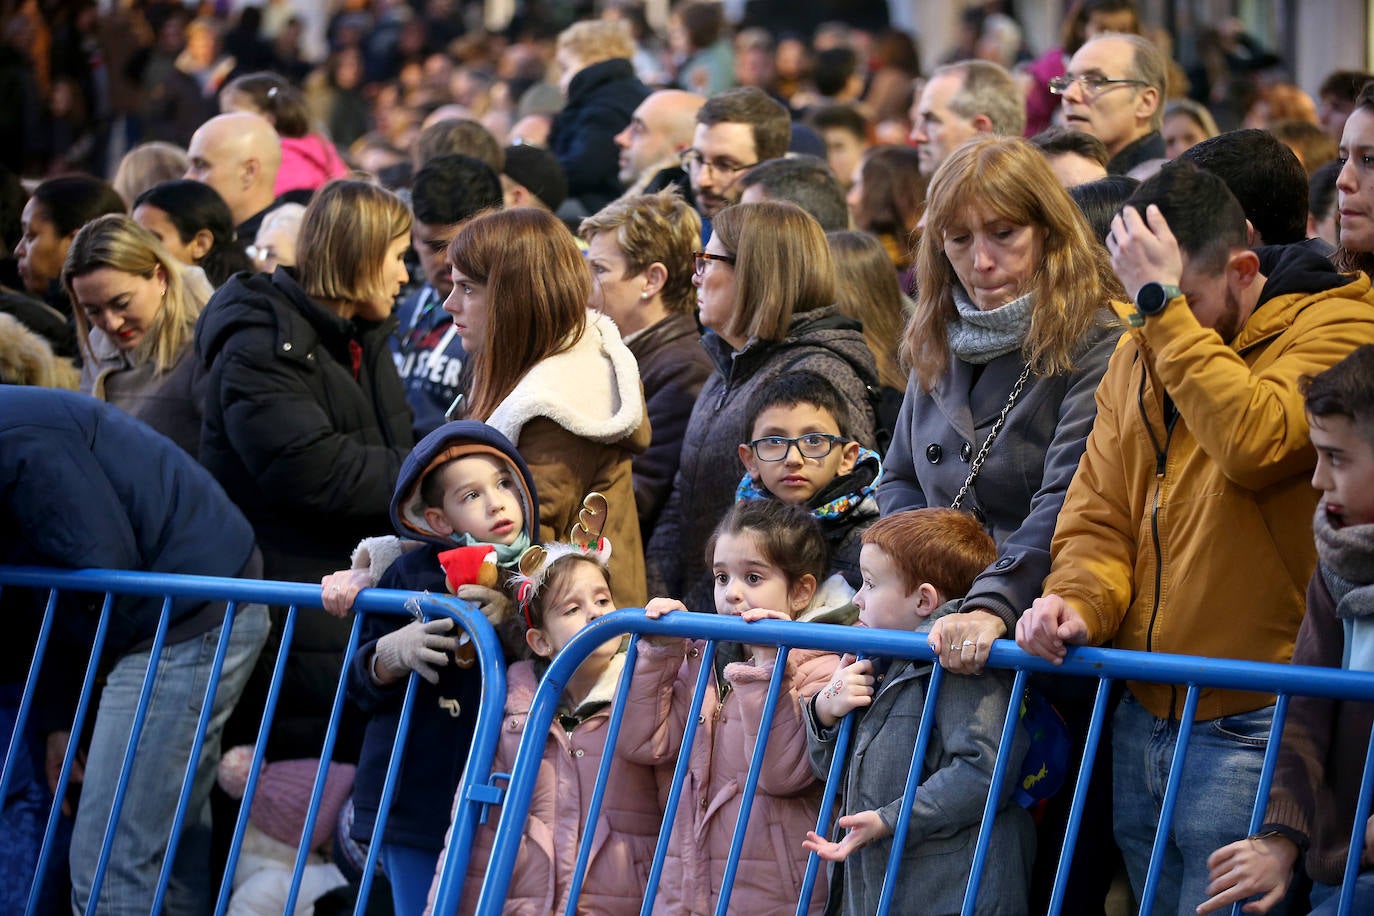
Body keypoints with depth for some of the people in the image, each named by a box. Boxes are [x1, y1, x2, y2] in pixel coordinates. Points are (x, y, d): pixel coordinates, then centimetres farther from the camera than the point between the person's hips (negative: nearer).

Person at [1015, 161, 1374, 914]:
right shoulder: (1136, 358, 16)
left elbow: (1255, 444, -25)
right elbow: (1099, 513, 15)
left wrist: (1164, 302, -20)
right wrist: (1079, 601, -7)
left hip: (1251, 730, -7)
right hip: (1142, 721, 7)